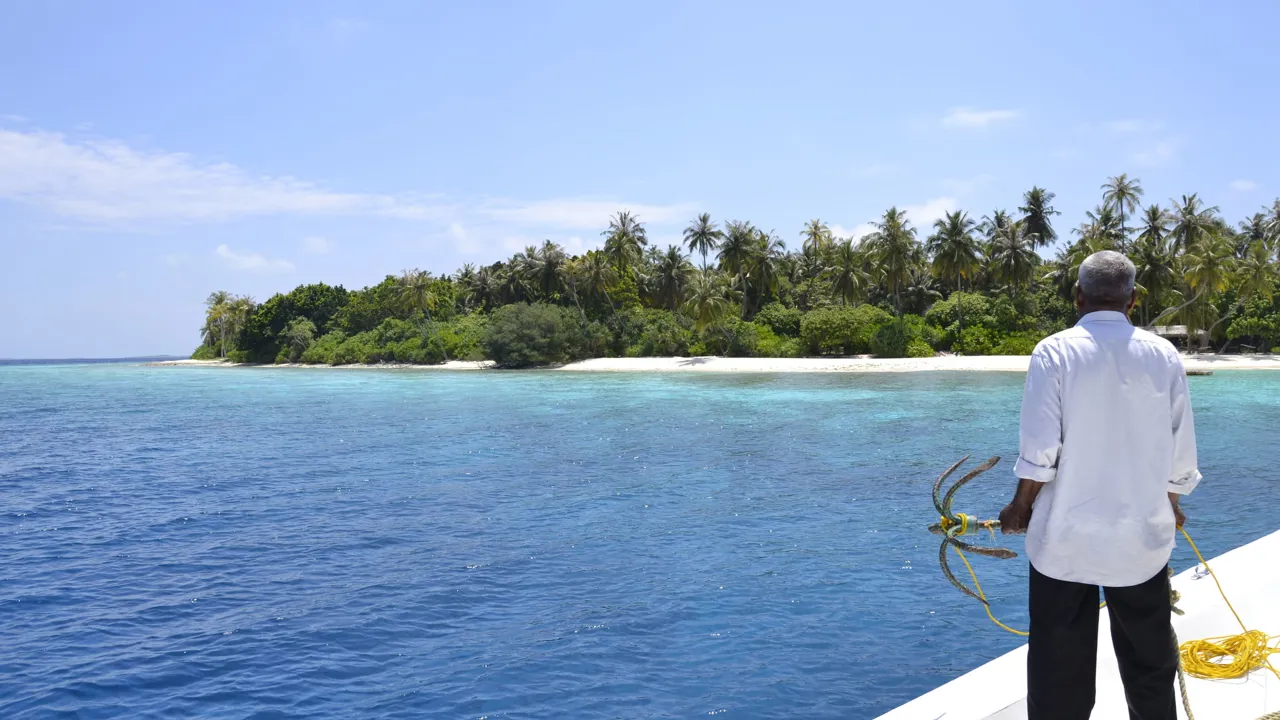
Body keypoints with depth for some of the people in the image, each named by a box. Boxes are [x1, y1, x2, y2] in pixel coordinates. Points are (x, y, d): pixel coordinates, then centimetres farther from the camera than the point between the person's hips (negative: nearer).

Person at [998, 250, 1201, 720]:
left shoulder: (1055, 352, -9)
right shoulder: (1164, 355, -2)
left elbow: (1039, 454, -12)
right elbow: (1181, 457, 2)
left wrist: (1020, 509, 4)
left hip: (1065, 540, -2)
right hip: (1142, 538, 2)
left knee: (1058, 673, 9)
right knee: (1151, 666, 18)